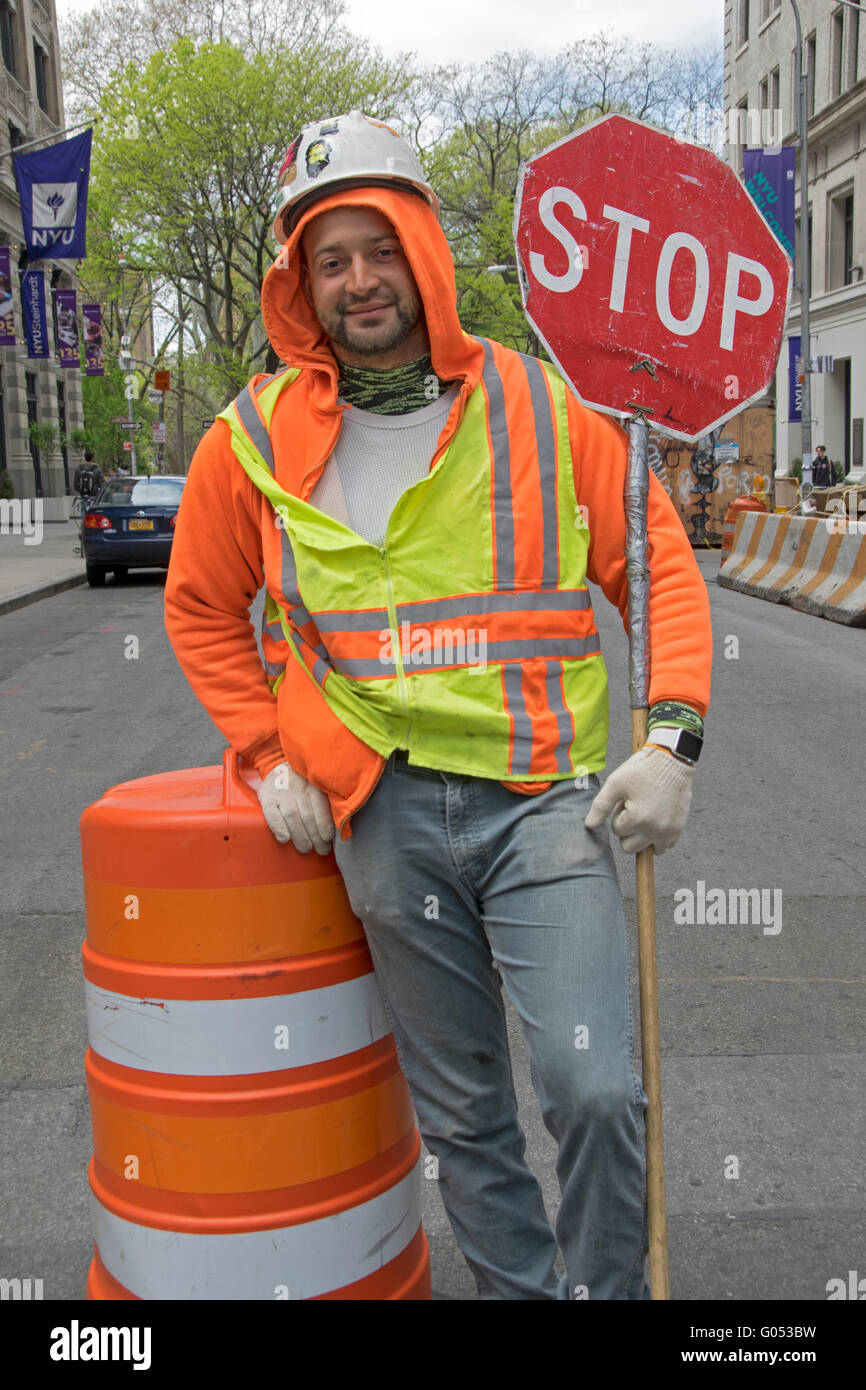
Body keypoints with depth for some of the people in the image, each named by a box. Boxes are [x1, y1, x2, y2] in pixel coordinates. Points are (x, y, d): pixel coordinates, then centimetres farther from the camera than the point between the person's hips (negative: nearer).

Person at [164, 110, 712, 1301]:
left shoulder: (542, 409, 1)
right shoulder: (257, 440, 4)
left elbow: (661, 570, 4)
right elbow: (202, 608, 16)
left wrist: (672, 737, -8)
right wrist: (269, 756, 7)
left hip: (543, 796, -1)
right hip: (381, 811, 2)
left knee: (596, 1090, -11)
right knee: (461, 1113, 12)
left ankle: (611, 1290, 17)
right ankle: (516, 1289, 35)